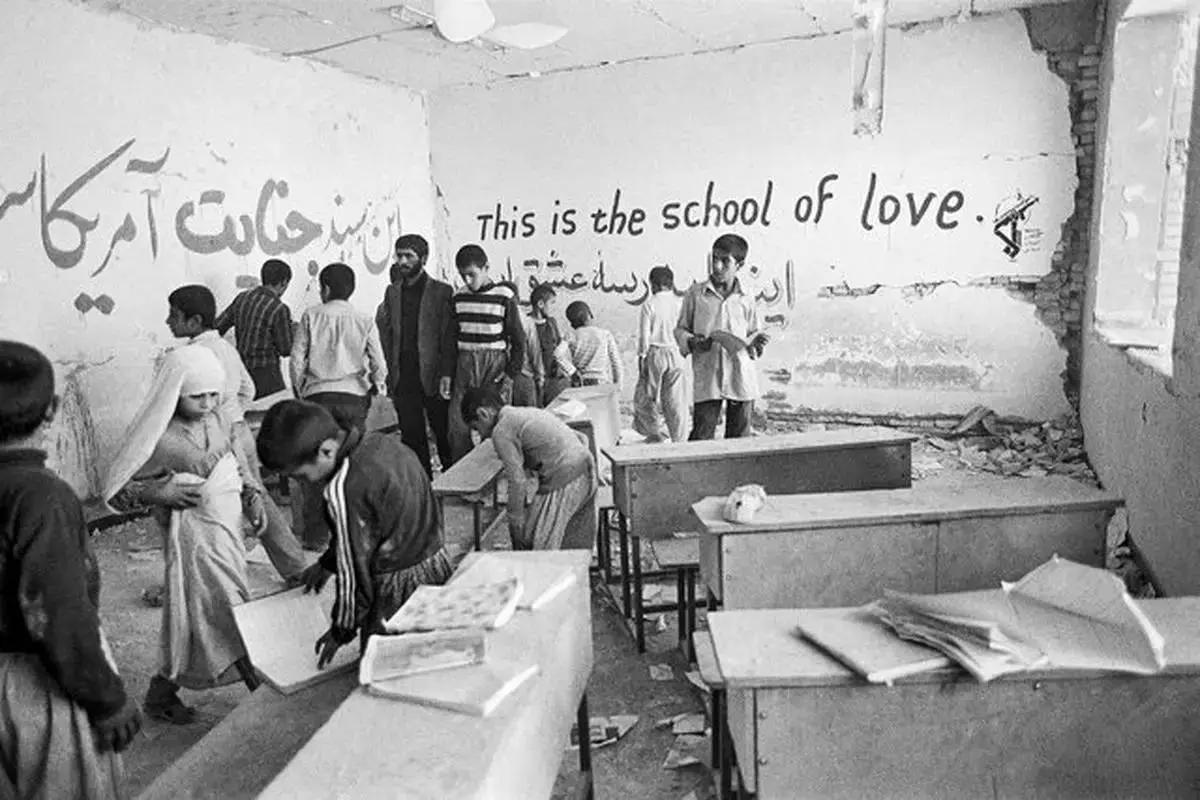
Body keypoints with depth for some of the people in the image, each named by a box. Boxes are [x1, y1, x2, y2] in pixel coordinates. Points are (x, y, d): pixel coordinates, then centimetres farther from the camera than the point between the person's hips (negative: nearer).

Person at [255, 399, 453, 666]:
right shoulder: (382, 443, 0)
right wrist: (327, 563, 24)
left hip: (397, 592, -8)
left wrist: (341, 632, -1)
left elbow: (354, 567, -15)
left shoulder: (342, 490, -25)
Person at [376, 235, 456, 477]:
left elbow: (448, 338, -6)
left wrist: (446, 375, -14)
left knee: (444, 434, 6)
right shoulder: (392, 292, 12)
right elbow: (385, 334, 12)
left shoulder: (441, 292, -2)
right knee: (411, 436, 6)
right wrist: (387, 371, 2)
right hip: (403, 377, 4)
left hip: (432, 376, -4)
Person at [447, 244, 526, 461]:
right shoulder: (459, 297, 8)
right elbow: (451, 338, 16)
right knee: (457, 427, 0)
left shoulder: (504, 296, -5)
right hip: (465, 366, 4)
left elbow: (518, 341, -1)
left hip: (495, 365, -4)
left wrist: (510, 374, -8)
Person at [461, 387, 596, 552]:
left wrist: (516, 521, -3)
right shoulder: (529, 412, 20)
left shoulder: (502, 431, -6)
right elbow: (581, 438, 23)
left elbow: (517, 481, -13)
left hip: (563, 486, -9)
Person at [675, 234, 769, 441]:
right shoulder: (695, 294, 3)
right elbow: (680, 329, 9)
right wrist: (692, 342, -11)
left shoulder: (746, 300, 8)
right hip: (706, 379, -2)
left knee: (740, 439, 8)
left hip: (741, 378, 2)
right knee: (701, 438, -5)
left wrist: (755, 342, -4)